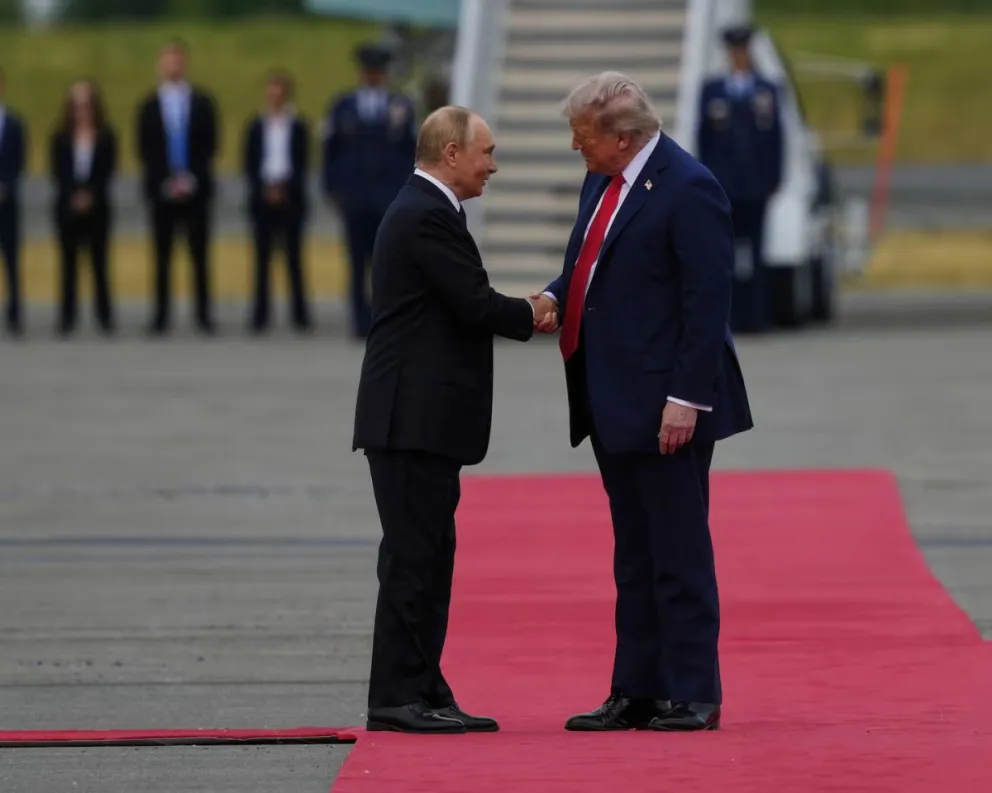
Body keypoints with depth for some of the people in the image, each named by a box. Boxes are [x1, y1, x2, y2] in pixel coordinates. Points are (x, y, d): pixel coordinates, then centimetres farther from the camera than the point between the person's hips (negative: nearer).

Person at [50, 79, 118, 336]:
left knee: (100, 262, 0)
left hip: (97, 206, -1)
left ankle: (105, 317, 3)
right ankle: (67, 318, 3)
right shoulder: (60, 138, 5)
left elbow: (107, 171, -2)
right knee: (69, 263, 2)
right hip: (67, 207, 1)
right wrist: (74, 197, -13)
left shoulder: (106, 138, 3)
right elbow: (57, 171, 0)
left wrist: (90, 195, -15)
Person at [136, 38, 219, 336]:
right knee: (162, 257, 1)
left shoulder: (202, 103, 7)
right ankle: (161, 318, 1)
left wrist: (190, 178, -8)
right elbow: (145, 151, 3)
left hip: (195, 188, 0)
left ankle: (204, 316, 1)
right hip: (161, 189, 0)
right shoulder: (150, 106, 6)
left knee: (200, 256, 0)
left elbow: (209, 146, 3)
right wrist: (165, 182, -8)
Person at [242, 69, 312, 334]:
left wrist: (284, 188, -10)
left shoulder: (298, 127, 5)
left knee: (294, 256, -1)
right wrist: (265, 189, -7)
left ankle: (300, 315, 1)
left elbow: (303, 163, 1)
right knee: (262, 258, 0)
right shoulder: (256, 127, 8)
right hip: (262, 197, 1)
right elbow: (249, 164, 5)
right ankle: (260, 315, 0)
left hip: (291, 198, -1)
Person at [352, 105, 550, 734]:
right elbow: (477, 305, -18)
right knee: (414, 557, -8)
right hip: (414, 418, -11)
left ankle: (423, 693, 14)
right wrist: (532, 316, -1)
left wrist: (519, 311, 5)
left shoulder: (422, 210, 19)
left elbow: (464, 307, 19)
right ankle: (396, 698, -7)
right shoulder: (429, 217, -14)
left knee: (428, 557, 11)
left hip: (420, 418, 11)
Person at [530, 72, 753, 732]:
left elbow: (708, 300, -18)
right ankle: (637, 694, 18)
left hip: (667, 409, -9)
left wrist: (686, 398, -21)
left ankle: (693, 697, 3)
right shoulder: (603, 182, 12)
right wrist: (558, 299, 3)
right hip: (615, 406, 9)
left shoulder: (688, 189, -15)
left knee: (678, 555, -3)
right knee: (634, 559, 13)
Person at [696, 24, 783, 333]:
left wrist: (773, 180, 2)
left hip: (755, 186, 0)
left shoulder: (767, 91, 8)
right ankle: (726, 315, -2)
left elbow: (775, 138, 6)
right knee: (724, 250, -1)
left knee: (754, 250, 1)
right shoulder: (712, 90, 9)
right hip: (721, 186, 0)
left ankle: (754, 315, 0)